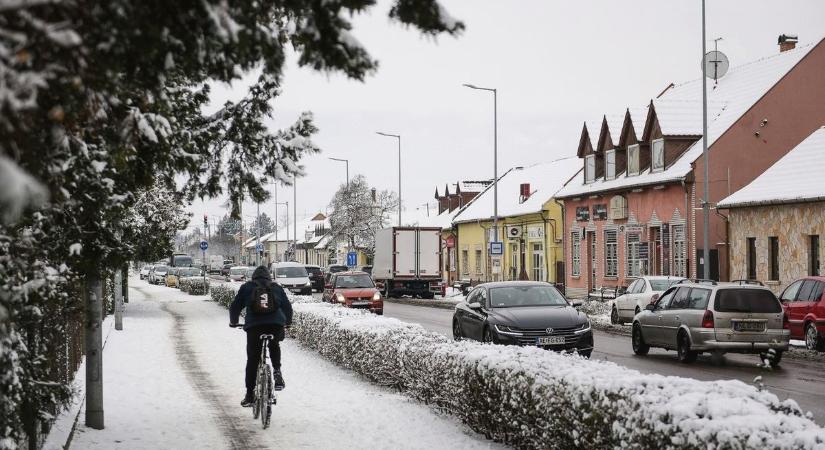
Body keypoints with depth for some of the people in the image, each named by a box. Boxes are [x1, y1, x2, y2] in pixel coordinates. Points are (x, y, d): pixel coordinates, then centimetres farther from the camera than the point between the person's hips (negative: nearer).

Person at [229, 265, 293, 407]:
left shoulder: (246, 287, 18)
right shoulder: (277, 288, 22)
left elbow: (235, 306, 18)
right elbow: (287, 307, 24)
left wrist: (233, 321, 36)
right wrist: (287, 322, 42)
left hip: (254, 326, -1)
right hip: (276, 325, 2)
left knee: (252, 360, 6)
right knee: (274, 346, 33)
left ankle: (249, 394, 7)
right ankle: (277, 370, 11)